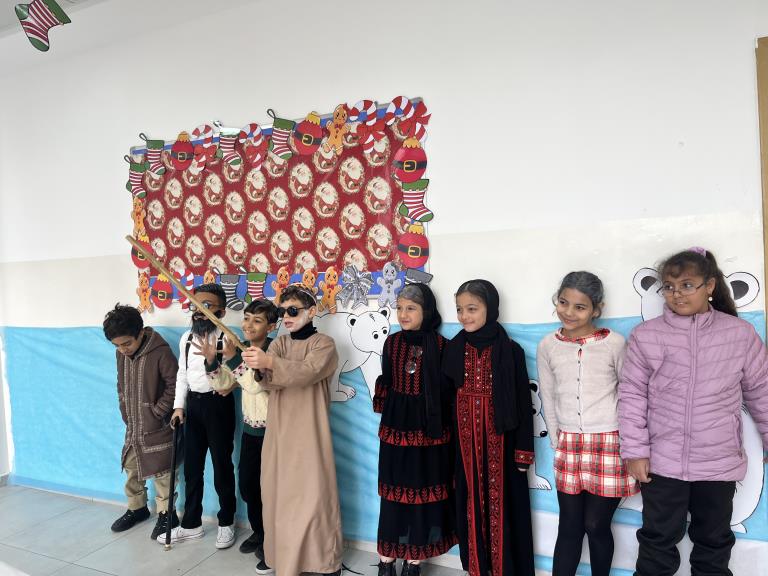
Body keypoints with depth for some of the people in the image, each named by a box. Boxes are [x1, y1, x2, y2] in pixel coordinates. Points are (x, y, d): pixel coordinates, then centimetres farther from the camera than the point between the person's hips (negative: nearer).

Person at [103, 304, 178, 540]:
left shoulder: (160, 352, -23)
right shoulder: (121, 353, -1)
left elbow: (174, 385, -18)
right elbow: (121, 384, 13)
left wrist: (158, 411, -15)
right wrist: (124, 411, 8)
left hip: (156, 426, -7)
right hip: (132, 425, 7)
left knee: (161, 471, 3)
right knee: (131, 467, 18)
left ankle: (166, 513, 19)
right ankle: (136, 508, 37)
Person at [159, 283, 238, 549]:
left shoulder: (227, 339, -15)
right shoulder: (186, 338, 5)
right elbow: (182, 374, 13)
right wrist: (179, 406, 7)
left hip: (218, 404, -6)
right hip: (193, 404, 6)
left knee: (222, 465, 7)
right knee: (192, 466, 15)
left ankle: (226, 522, 25)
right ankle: (191, 524, 32)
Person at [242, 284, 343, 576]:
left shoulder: (324, 344, -5)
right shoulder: (279, 343, 10)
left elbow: (307, 372, -25)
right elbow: (269, 380, -6)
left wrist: (270, 362, -38)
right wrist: (260, 366, -29)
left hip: (309, 434, -5)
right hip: (279, 432, 5)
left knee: (314, 497, -1)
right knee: (278, 495, 11)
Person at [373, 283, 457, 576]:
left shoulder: (440, 344, -8)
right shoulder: (392, 342, 1)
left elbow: (446, 389, -5)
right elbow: (385, 383, 9)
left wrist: (443, 425, -7)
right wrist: (385, 413, 5)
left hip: (429, 429, -2)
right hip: (396, 428, 2)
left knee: (422, 493, 9)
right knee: (393, 493, 10)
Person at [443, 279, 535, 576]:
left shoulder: (510, 350, -8)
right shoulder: (454, 349, 1)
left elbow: (523, 402, -6)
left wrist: (523, 449, -6)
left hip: (499, 438, -3)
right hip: (466, 438, 3)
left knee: (502, 501, 6)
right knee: (472, 499, 12)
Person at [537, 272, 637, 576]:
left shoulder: (614, 343, -8)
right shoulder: (548, 346, 0)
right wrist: (557, 441, 10)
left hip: (608, 445, -2)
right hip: (568, 445, 3)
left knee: (596, 525, 6)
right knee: (569, 527, 9)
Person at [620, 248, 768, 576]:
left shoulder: (741, 334, -4)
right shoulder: (646, 336, -7)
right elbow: (632, 395, -5)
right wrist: (635, 451, -7)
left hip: (719, 464, 2)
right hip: (661, 463, -1)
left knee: (714, 543, 20)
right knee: (658, 541, 12)